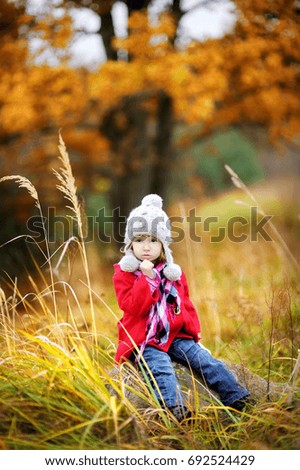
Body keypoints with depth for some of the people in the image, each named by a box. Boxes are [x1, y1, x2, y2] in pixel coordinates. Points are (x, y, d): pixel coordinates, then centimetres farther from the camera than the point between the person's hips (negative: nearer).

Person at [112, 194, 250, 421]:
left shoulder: (174, 273, 12)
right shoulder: (124, 273, -3)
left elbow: (186, 305, 21)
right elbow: (132, 306, -17)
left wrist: (194, 332, 14)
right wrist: (148, 278, -20)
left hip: (176, 336, 5)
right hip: (144, 341, -5)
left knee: (204, 359, -12)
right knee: (161, 368, -30)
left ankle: (237, 397, -13)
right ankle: (176, 407, -50)